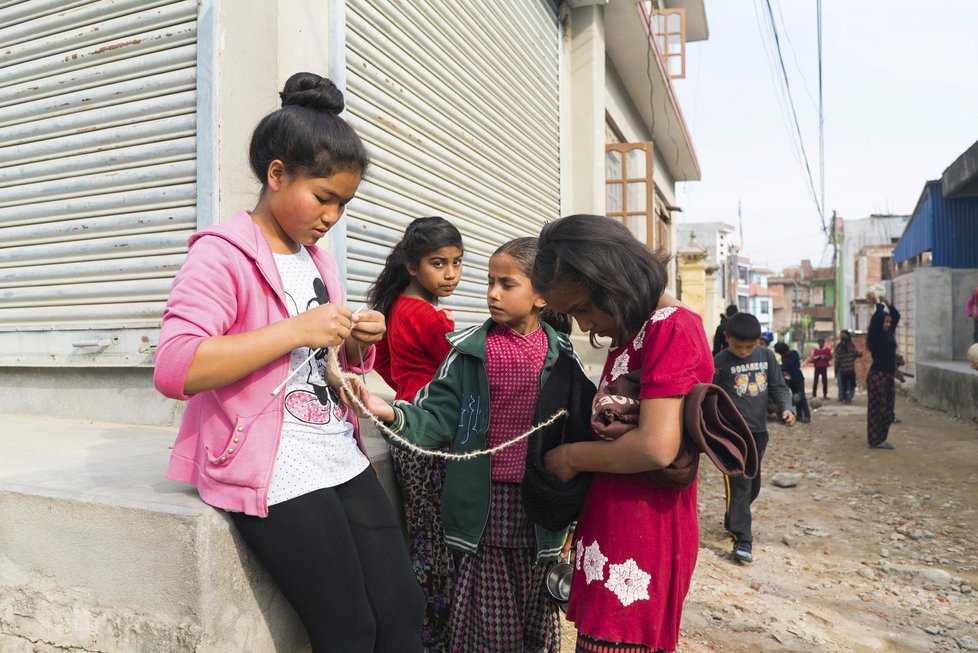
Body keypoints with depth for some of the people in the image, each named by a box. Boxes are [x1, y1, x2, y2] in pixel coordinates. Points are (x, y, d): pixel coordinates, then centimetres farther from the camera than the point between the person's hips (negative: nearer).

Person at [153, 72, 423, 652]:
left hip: (343, 460, 7)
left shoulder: (319, 259, 15)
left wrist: (359, 343, 3)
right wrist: (298, 330, -23)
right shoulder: (223, 255, -8)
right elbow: (175, 369, -23)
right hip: (275, 474, -7)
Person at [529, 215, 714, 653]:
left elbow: (657, 447, -24)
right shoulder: (633, 333, 12)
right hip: (612, 531, 9)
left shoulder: (670, 328, -16)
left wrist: (572, 456, -11)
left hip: (643, 539, -9)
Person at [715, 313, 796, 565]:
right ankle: (742, 539, -6)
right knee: (739, 485, -10)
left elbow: (778, 386, 9)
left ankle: (732, 520, 37)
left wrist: (786, 408, -9)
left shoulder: (767, 356, 4)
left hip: (758, 431, 6)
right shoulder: (719, 362, -9)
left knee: (753, 485, 17)